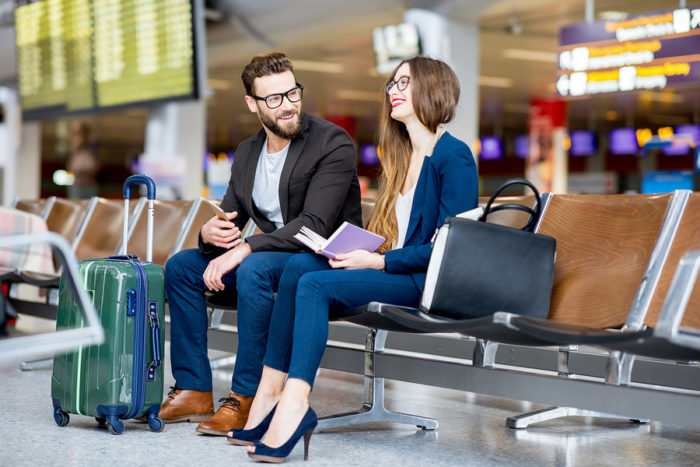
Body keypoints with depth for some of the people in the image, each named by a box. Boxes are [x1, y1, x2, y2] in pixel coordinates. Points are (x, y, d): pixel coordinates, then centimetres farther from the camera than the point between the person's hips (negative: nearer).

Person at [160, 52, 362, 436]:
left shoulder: (333, 142, -14)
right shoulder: (246, 153, 9)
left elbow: (315, 224, -23)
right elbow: (230, 217, 11)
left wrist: (245, 248, -30)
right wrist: (210, 233, -15)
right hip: (272, 258, 8)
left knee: (255, 268, -35)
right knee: (180, 266, -1)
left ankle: (246, 398, -24)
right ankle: (193, 391, -1)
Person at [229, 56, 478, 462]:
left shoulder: (454, 157, -8)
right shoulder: (401, 156, 21)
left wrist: (377, 262, -18)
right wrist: (353, 250, 0)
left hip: (430, 283, -8)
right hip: (390, 270, 8)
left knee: (316, 285, -25)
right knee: (299, 265, -14)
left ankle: (293, 405, -31)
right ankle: (272, 393, -21)